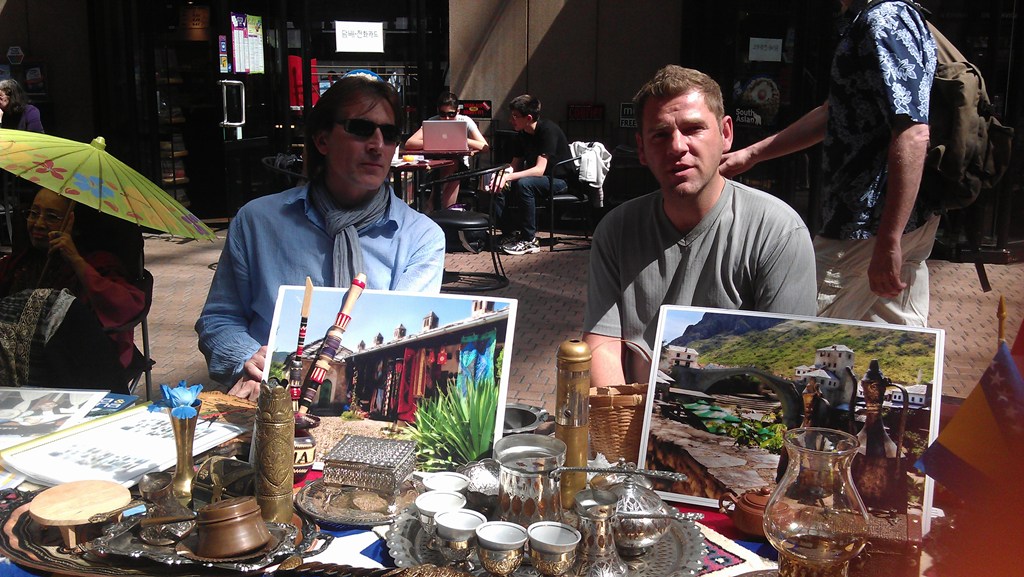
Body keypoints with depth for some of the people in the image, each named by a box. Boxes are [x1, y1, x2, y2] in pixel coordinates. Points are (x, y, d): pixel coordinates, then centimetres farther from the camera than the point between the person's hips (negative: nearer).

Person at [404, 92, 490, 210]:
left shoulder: (465, 122, -11)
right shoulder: (433, 122, -10)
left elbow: (485, 147, -20)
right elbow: (409, 144, -23)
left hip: (461, 168, 1)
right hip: (437, 167, -1)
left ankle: (446, 210, -17)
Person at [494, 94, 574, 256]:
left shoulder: (548, 130, -21)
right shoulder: (522, 134, 3)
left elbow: (539, 170, -28)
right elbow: (515, 165, 5)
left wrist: (508, 176, -34)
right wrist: (502, 176, -18)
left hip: (559, 180, -8)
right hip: (534, 178, 8)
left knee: (523, 184, -36)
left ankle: (529, 240, -26)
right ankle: (511, 233, -5)